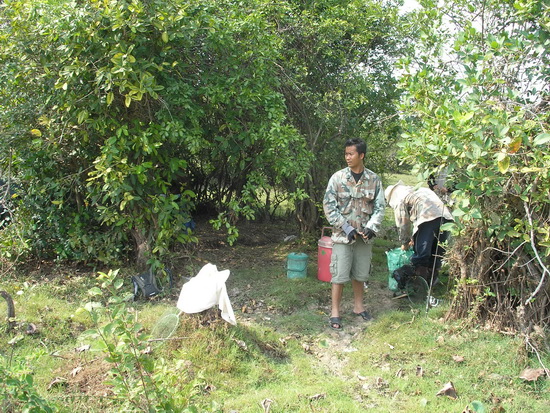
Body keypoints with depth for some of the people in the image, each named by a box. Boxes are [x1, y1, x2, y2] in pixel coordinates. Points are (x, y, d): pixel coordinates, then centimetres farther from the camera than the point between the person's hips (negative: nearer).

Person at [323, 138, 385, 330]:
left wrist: (371, 228, -12)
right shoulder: (337, 178, -7)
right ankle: (335, 311, 10)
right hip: (342, 235, -2)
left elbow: (379, 207, 3)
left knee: (360, 273, 14)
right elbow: (329, 206, -8)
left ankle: (358, 306, 32)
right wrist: (347, 228, -14)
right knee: (339, 275, -1)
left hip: (364, 236, 3)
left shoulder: (374, 179, 0)